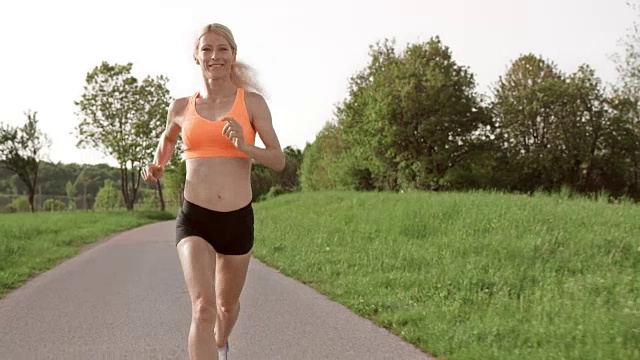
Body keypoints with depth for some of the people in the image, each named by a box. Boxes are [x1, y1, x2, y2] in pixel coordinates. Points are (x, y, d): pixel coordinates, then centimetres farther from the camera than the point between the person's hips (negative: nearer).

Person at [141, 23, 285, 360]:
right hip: (194, 220, -1)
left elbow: (278, 160, -4)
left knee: (227, 304, 22)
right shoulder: (181, 107, 4)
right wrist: (157, 165, 8)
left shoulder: (252, 102, -2)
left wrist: (244, 146, -22)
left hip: (238, 221, 1)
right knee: (203, 307, -21)